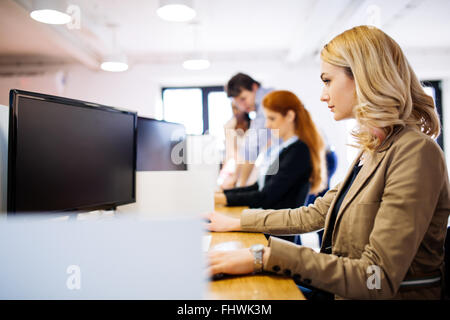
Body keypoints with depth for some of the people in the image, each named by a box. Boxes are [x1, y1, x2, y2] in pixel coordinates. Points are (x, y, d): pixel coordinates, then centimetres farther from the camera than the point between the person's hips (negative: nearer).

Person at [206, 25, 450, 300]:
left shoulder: (415, 152, -18)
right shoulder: (372, 150, 10)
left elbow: (378, 280, -24)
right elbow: (314, 215, 15)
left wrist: (266, 256, -27)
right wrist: (236, 223, 16)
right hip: (342, 292, 7)